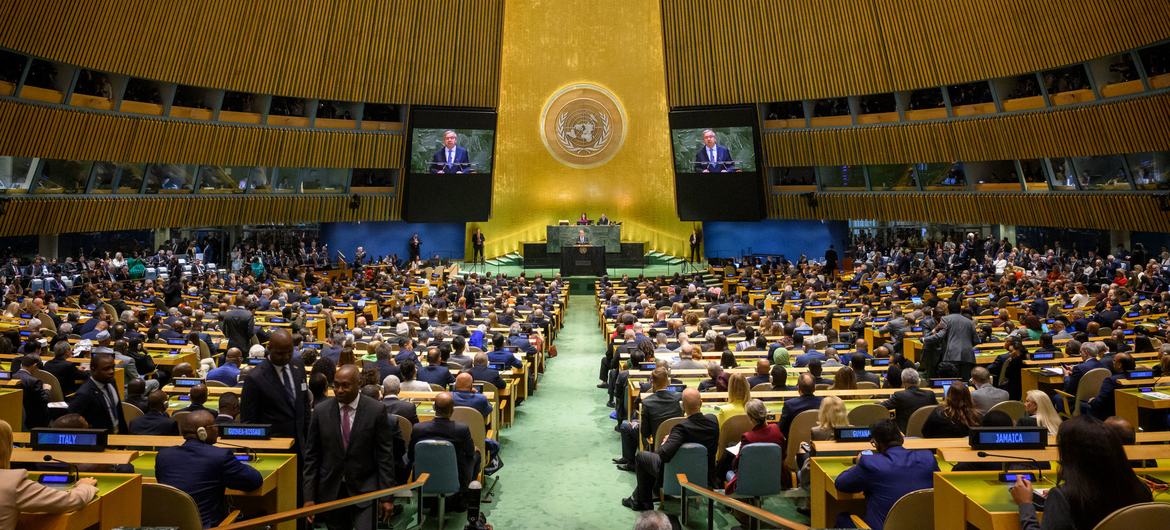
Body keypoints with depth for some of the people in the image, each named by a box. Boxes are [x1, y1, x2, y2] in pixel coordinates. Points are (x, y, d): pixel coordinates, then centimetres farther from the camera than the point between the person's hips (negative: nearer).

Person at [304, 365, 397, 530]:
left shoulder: (376, 410, -9)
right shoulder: (320, 411, -3)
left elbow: (385, 455, -6)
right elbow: (311, 456, 3)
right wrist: (309, 496, 0)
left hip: (364, 489, -2)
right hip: (330, 490, 2)